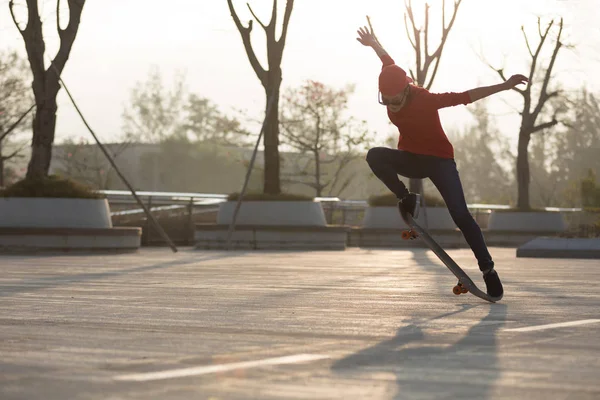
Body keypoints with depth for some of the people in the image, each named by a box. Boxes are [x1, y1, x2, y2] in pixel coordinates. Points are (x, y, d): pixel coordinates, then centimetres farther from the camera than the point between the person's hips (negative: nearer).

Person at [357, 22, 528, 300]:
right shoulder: (392, 87, -12)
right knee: (375, 156, -26)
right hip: (409, 158, 5)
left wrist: (504, 86, -30)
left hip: (439, 159, -5)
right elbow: (388, 61, 9)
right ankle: (406, 200, -11)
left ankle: (488, 269, -10)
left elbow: (465, 97, -27)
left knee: (460, 215, -16)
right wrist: (373, 43, 23)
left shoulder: (426, 99, -27)